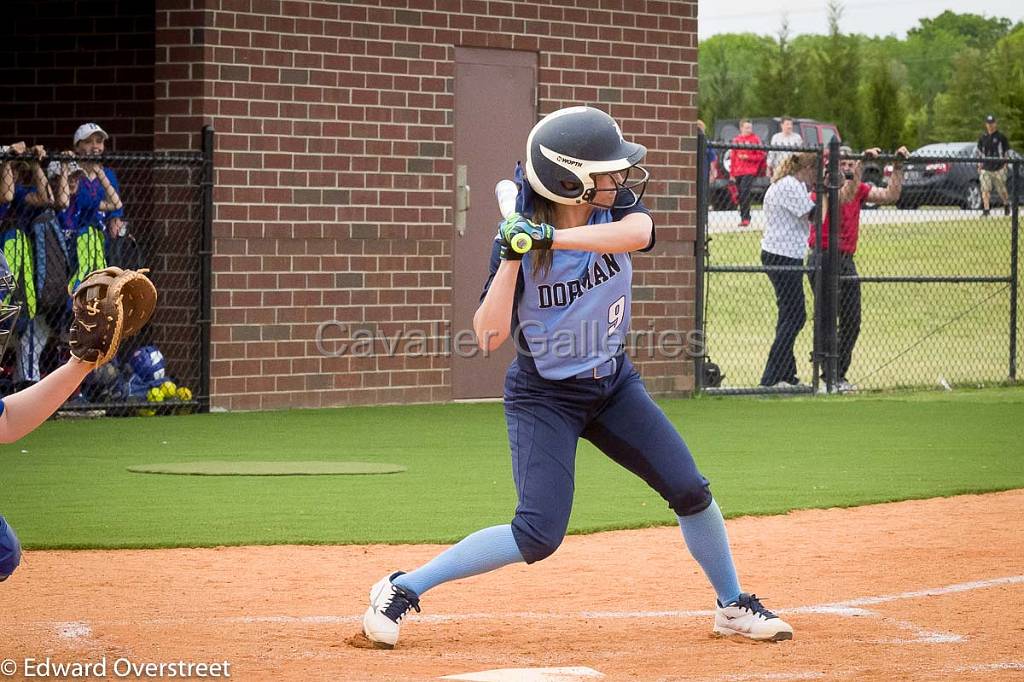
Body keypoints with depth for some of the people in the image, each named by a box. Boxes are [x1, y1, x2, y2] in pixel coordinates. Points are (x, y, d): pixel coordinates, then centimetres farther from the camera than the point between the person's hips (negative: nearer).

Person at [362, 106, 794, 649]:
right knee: (538, 536, -16)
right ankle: (401, 590, -5)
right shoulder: (516, 240, -20)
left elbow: (638, 233, -35)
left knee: (690, 490, -1)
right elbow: (490, 335, -25)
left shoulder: (616, 207, -10)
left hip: (614, 384, 5)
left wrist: (549, 237, -43)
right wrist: (513, 258, -34)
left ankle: (733, 605, 20)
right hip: (544, 396, -5)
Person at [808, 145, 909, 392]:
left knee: (852, 323, 8)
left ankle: (839, 375, 17)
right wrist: (863, 163, -35)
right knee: (827, 321, -7)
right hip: (824, 258, -7)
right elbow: (844, 196, -30)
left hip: (847, 259, 7)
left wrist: (898, 167, 0)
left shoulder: (860, 189, 10)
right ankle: (830, 378, -5)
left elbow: (890, 195, 8)